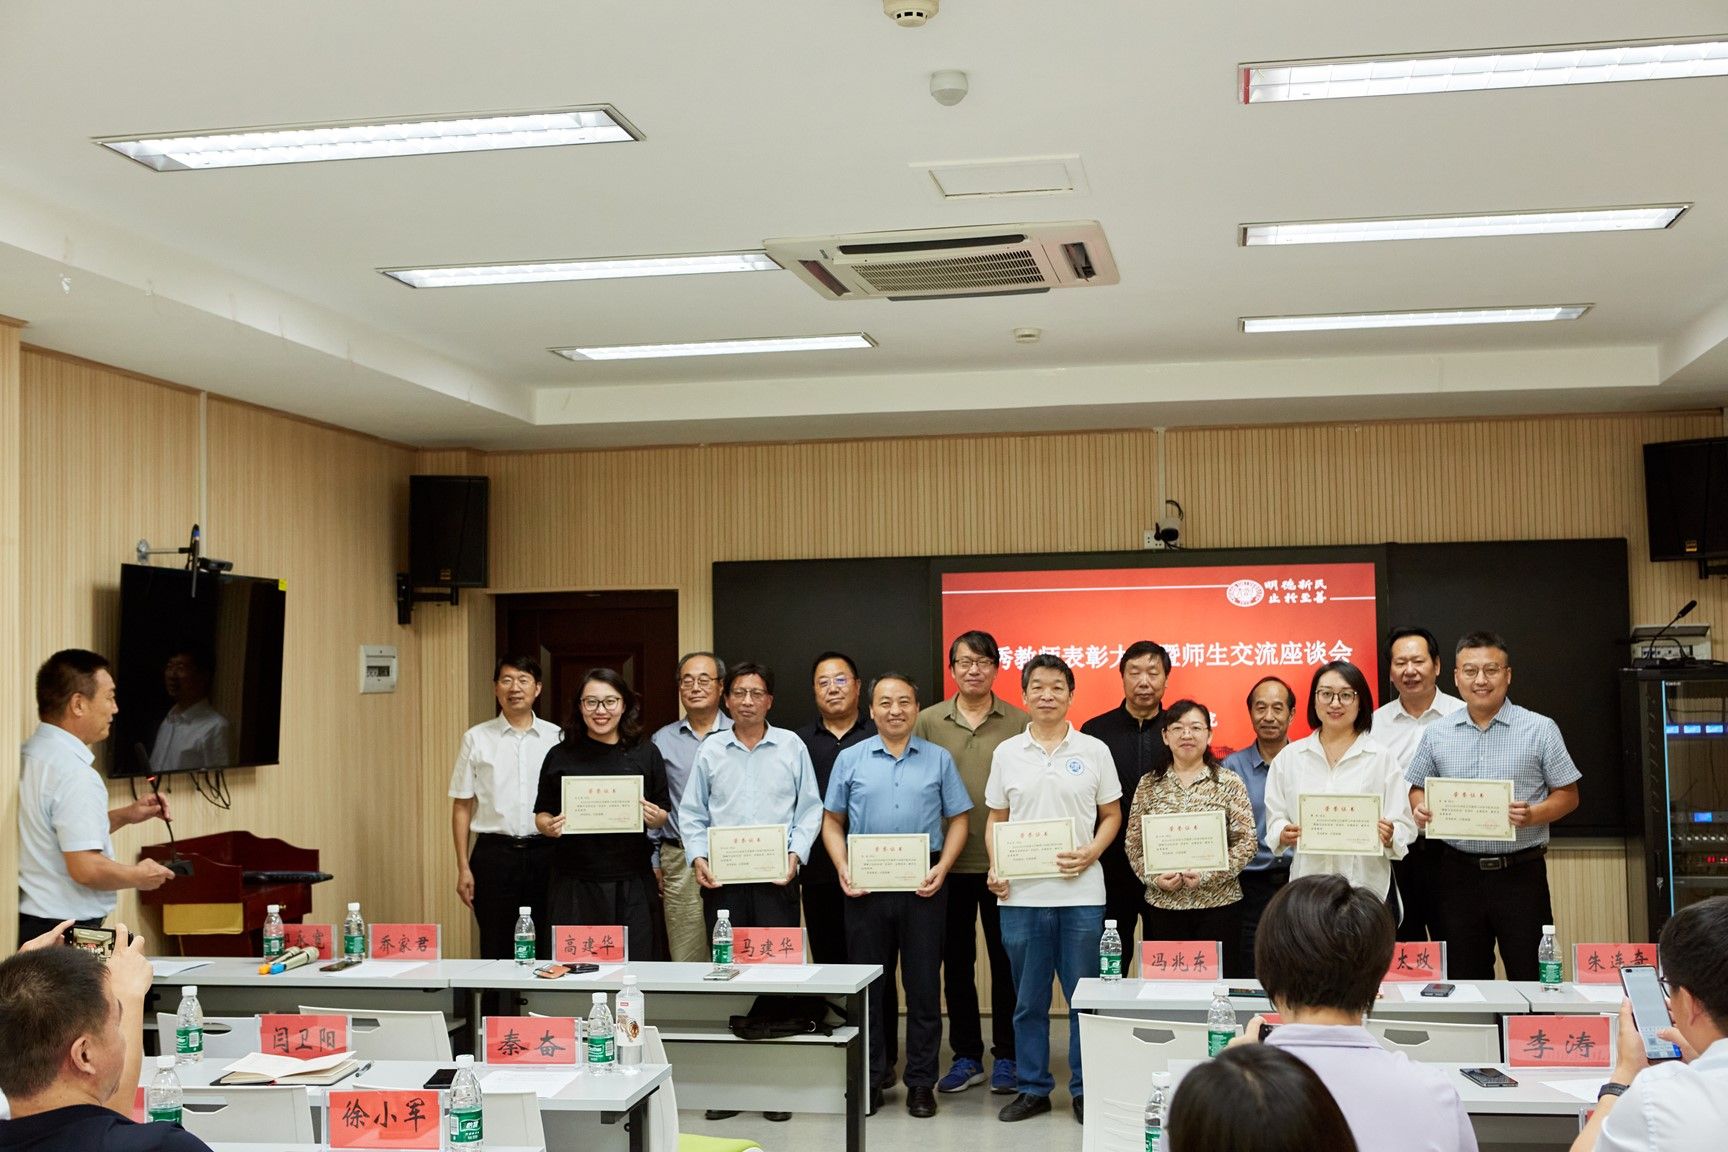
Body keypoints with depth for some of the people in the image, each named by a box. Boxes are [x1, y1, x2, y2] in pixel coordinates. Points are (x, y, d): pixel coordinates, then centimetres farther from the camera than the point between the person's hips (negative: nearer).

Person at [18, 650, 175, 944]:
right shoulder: (74, 775, -20)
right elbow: (86, 868, -24)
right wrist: (137, 876, -6)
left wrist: (124, 815, 14)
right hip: (66, 933, -9)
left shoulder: (27, 756, 9)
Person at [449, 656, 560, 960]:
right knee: (495, 952, 5)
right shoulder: (476, 739, 4)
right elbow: (462, 806, 5)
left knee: (547, 951, 4)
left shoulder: (556, 738, 5)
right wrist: (463, 867, 0)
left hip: (545, 853, 0)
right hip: (494, 852, 0)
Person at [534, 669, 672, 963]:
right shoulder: (561, 756, 5)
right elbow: (541, 814, 10)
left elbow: (664, 815, 12)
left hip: (632, 883, 0)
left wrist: (655, 817, -10)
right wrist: (550, 826, -11)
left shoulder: (645, 753, 7)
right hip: (574, 883, 0)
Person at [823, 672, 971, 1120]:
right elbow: (832, 821, 10)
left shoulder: (939, 760, 6)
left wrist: (942, 868, -7)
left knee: (923, 983, 3)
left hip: (922, 886, 0)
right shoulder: (851, 759, 6)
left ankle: (921, 1081, 12)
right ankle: (871, 1077, 17)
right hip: (866, 886, 1)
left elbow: (957, 820, 7)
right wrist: (843, 869, -5)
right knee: (870, 983, 7)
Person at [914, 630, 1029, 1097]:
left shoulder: (1020, 723, 0)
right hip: (948, 862, 2)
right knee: (956, 960, 10)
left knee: (1005, 960, 6)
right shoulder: (928, 722, 4)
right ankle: (966, 1055, 21)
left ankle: (1006, 1056, 17)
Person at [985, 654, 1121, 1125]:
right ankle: (1033, 1088, 20)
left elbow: (1111, 816, 6)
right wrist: (995, 868, -4)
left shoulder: (1093, 751, 2)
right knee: (1029, 1000, 10)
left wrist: (1090, 853, -11)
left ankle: (1085, 1090, 15)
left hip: (1081, 893, -1)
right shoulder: (1007, 753, 6)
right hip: (1020, 894, 1)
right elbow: (996, 819, 11)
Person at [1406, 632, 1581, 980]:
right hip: (1458, 872, 3)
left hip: (1521, 872, -3)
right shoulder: (1437, 734, 8)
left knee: (1531, 978, 0)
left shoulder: (1540, 729, 0)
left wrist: (1533, 815, -17)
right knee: (1463, 978, 10)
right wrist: (1420, 807, -6)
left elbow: (1568, 795, 2)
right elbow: (1417, 788, 16)